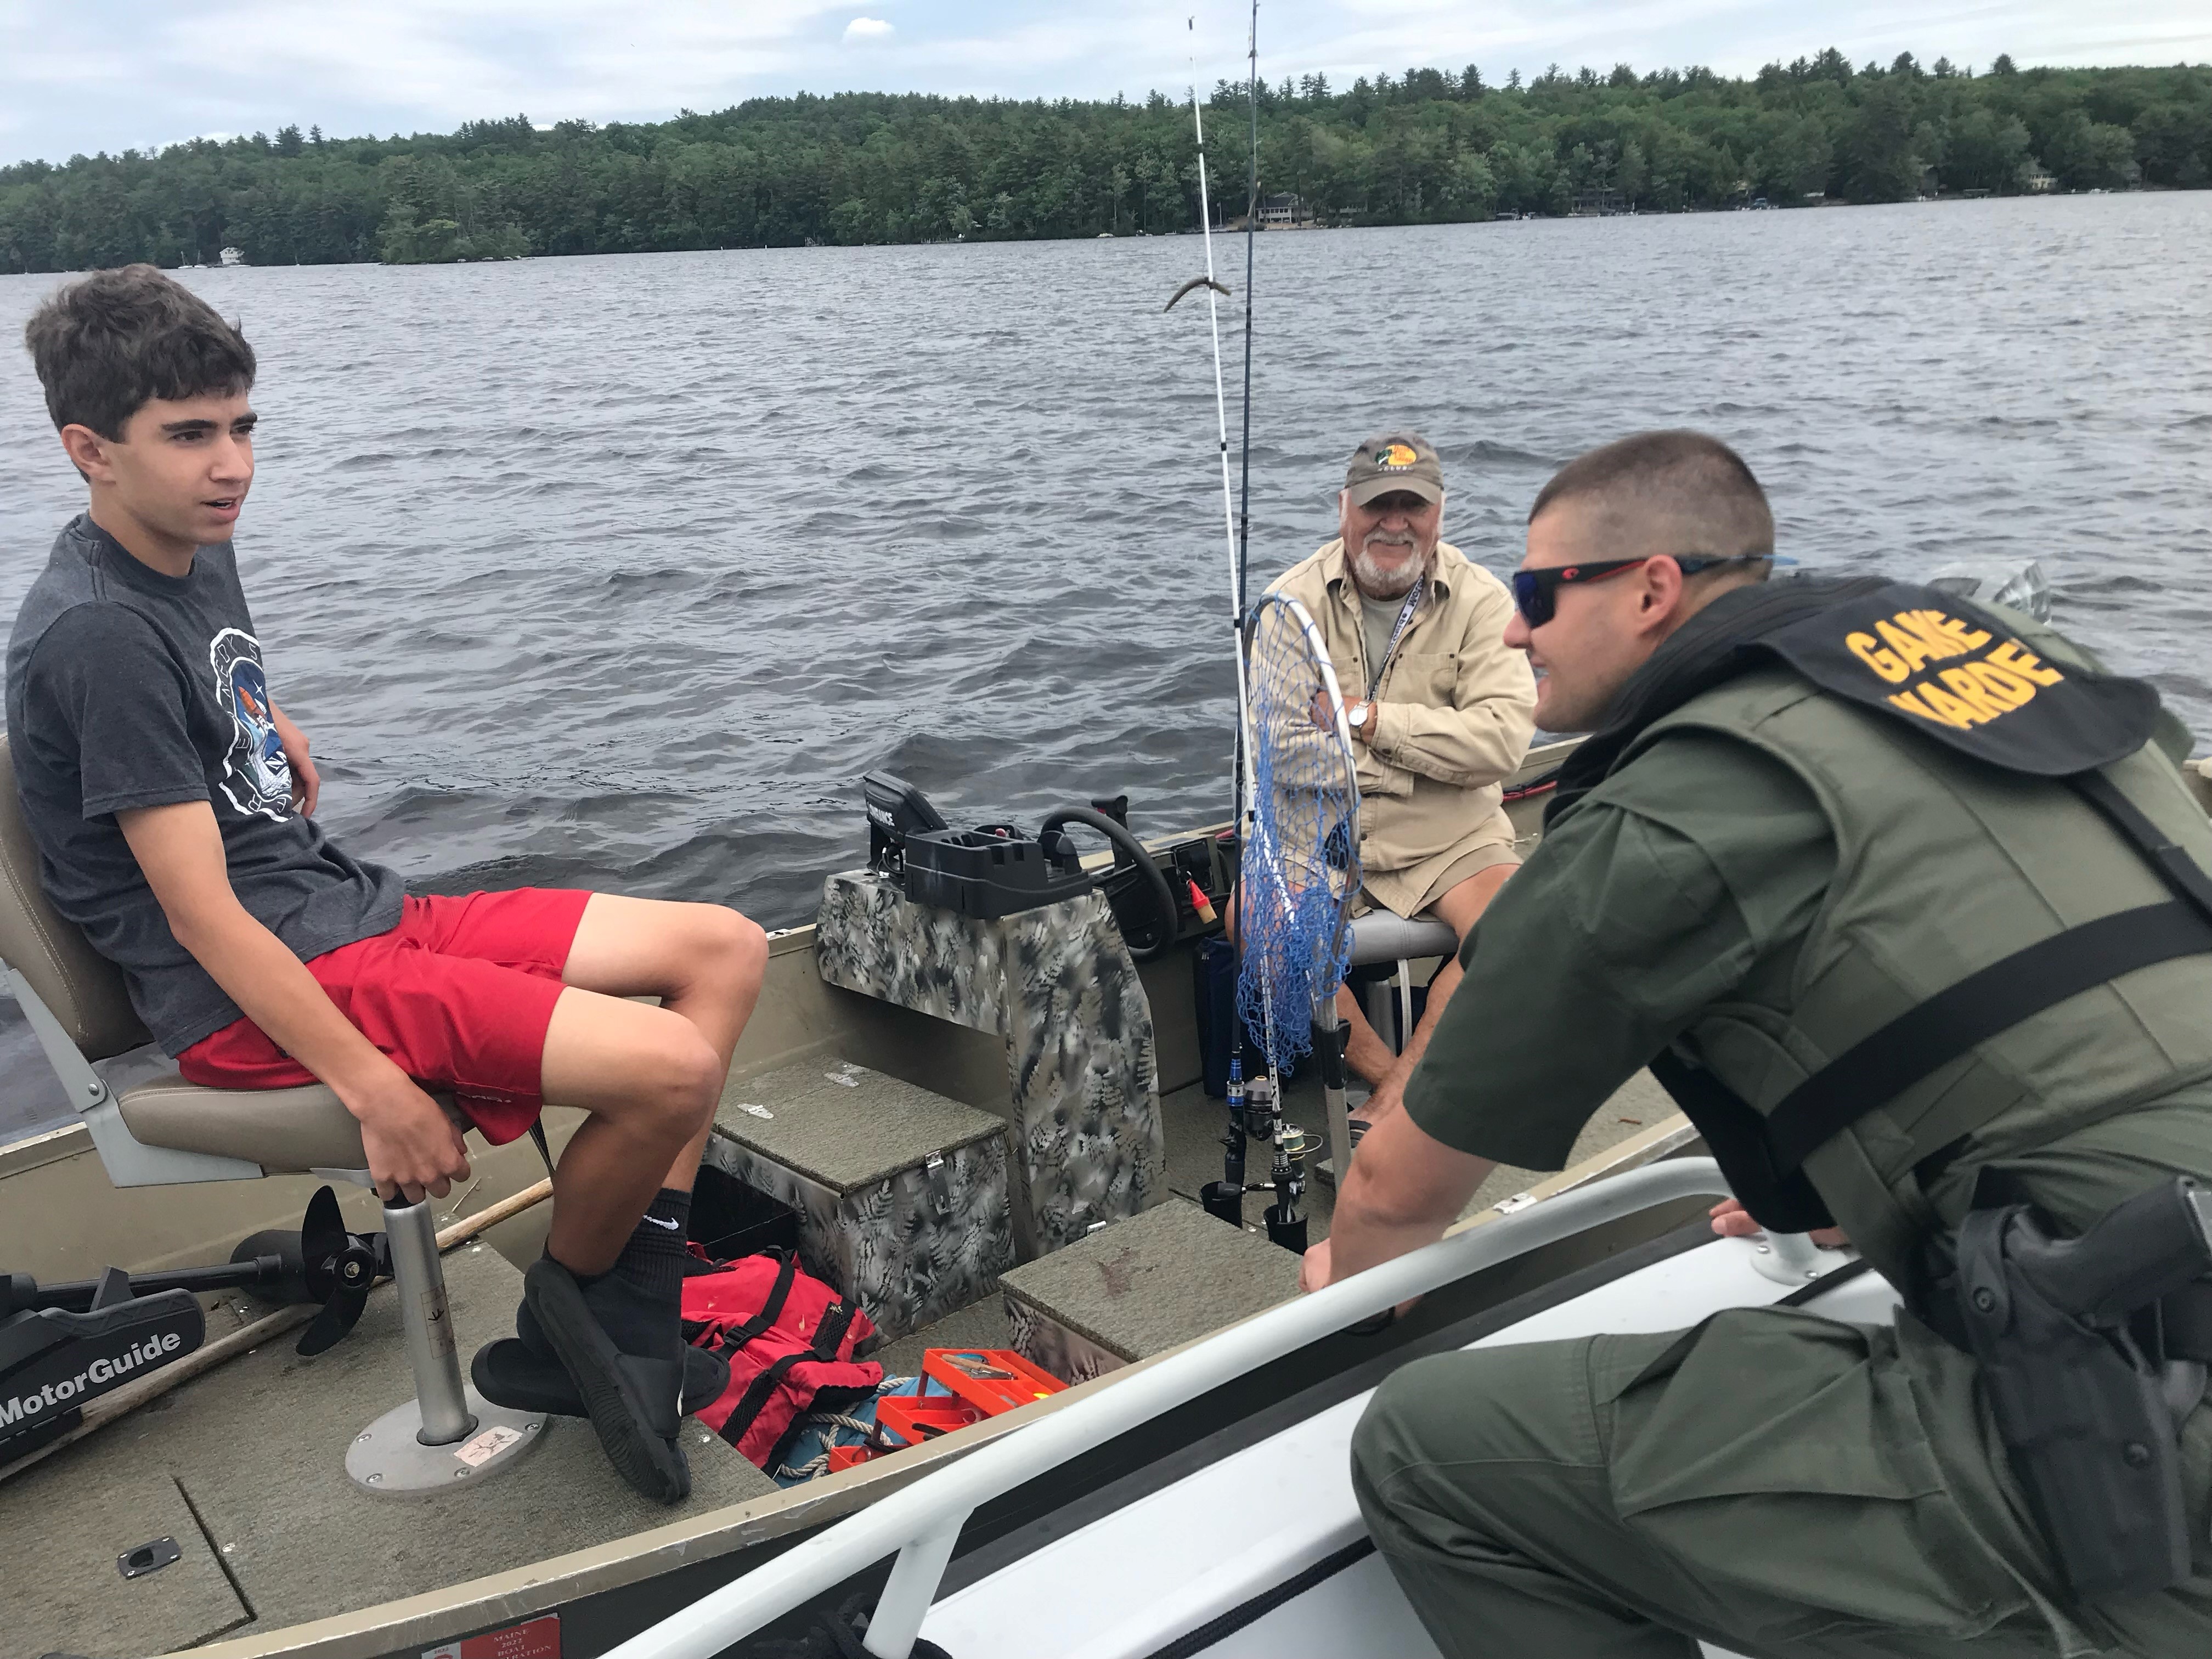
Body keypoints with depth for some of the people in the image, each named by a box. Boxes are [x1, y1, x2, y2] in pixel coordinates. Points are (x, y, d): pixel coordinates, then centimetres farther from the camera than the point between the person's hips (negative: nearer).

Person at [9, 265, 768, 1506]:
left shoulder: (201, 556, 12)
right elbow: (201, 914, -21)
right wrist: (376, 1092, -23)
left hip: (363, 912, 10)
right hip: (260, 993, -10)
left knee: (727, 950, 2)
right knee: (673, 1069, -25)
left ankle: (631, 1322, 0)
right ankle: (568, 1300, 7)